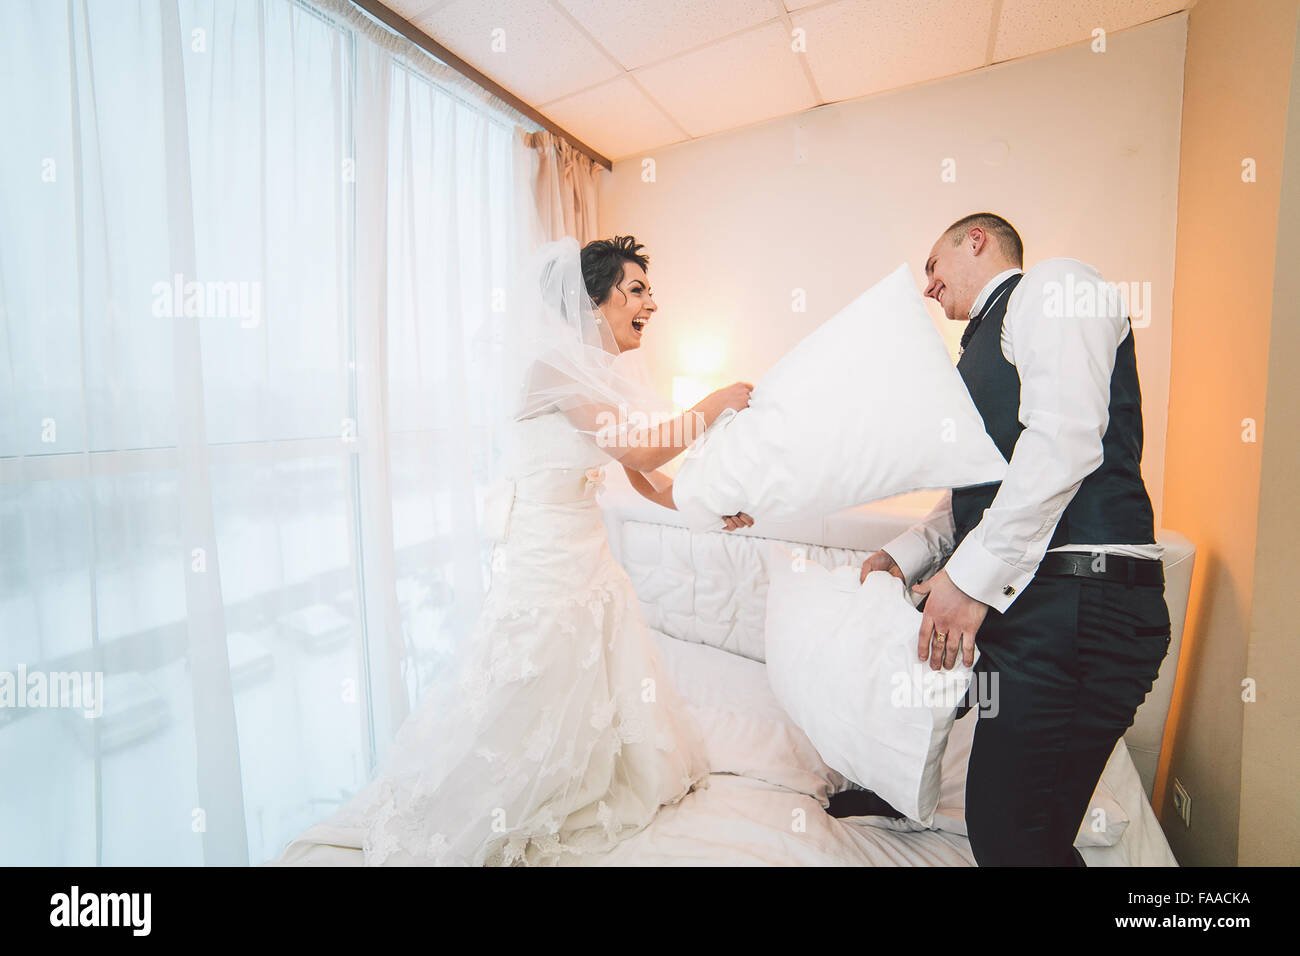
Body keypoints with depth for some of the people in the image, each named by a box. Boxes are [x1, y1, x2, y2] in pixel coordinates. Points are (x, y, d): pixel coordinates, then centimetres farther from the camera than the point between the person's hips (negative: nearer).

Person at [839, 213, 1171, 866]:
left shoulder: (1052, 284, 0)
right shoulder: (987, 343, 27)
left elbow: (1063, 443, -17)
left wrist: (972, 574, -19)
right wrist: (906, 554, 11)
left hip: (1076, 599, -9)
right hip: (1028, 599, 9)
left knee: (1009, 831, -3)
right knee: (1013, 823, 12)